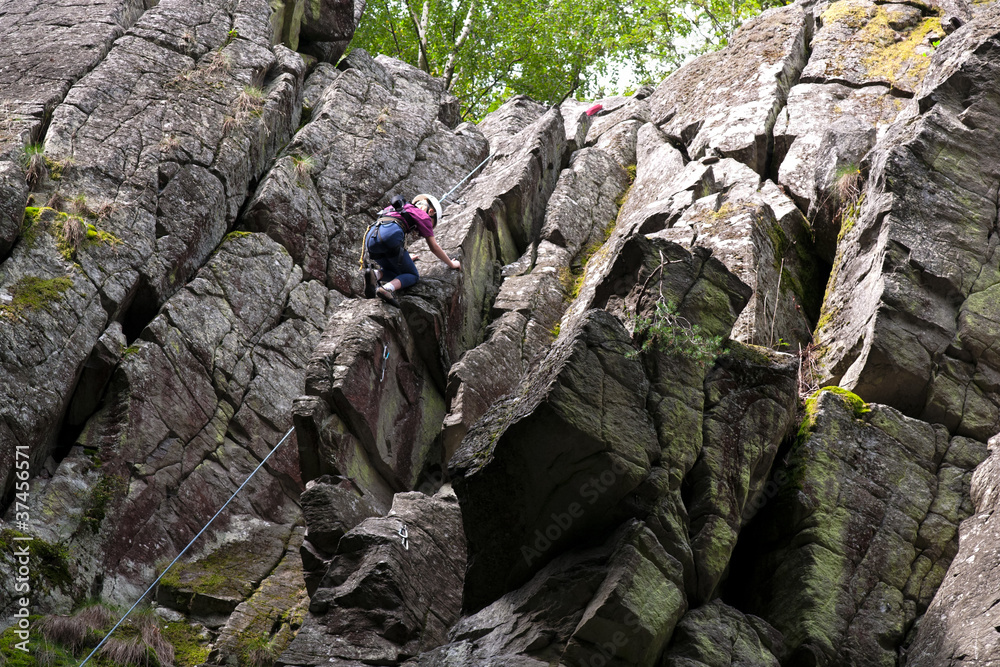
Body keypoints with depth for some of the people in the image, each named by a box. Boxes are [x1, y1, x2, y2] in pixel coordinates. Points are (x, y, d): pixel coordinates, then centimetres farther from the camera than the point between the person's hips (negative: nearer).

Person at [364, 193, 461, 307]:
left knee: (396, 273, 22)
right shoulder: (423, 215, 19)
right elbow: (434, 247, 22)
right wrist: (451, 264, 36)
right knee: (412, 275, 8)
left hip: (370, 237, 7)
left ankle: (375, 275, -11)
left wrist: (405, 258, 69)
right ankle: (387, 288, -23)